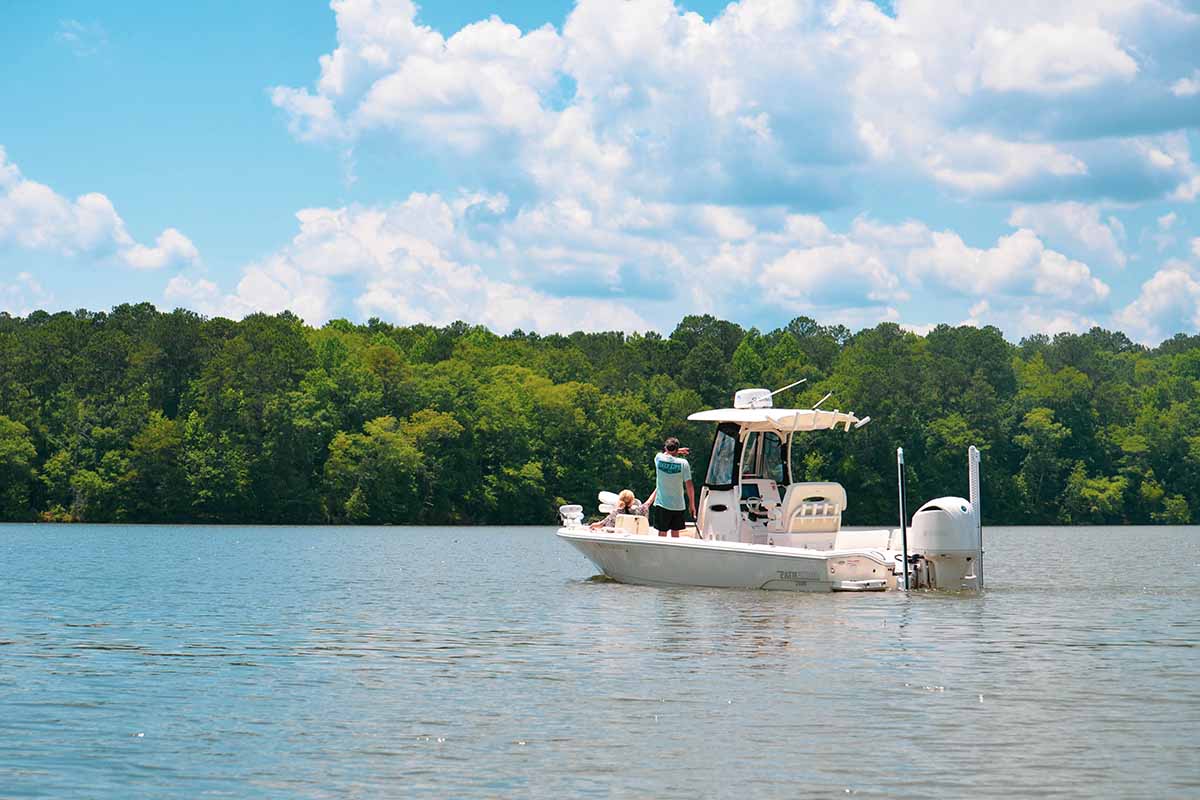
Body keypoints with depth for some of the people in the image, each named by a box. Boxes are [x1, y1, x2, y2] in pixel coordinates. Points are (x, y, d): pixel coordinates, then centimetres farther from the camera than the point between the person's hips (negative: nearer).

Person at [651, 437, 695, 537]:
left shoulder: (659, 458, -5)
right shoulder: (683, 463, -9)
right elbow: (689, 485, -7)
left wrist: (677, 451, 29)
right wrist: (692, 504, 1)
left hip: (661, 504, 0)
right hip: (678, 505, 0)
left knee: (662, 534, 4)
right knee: (675, 535, 9)